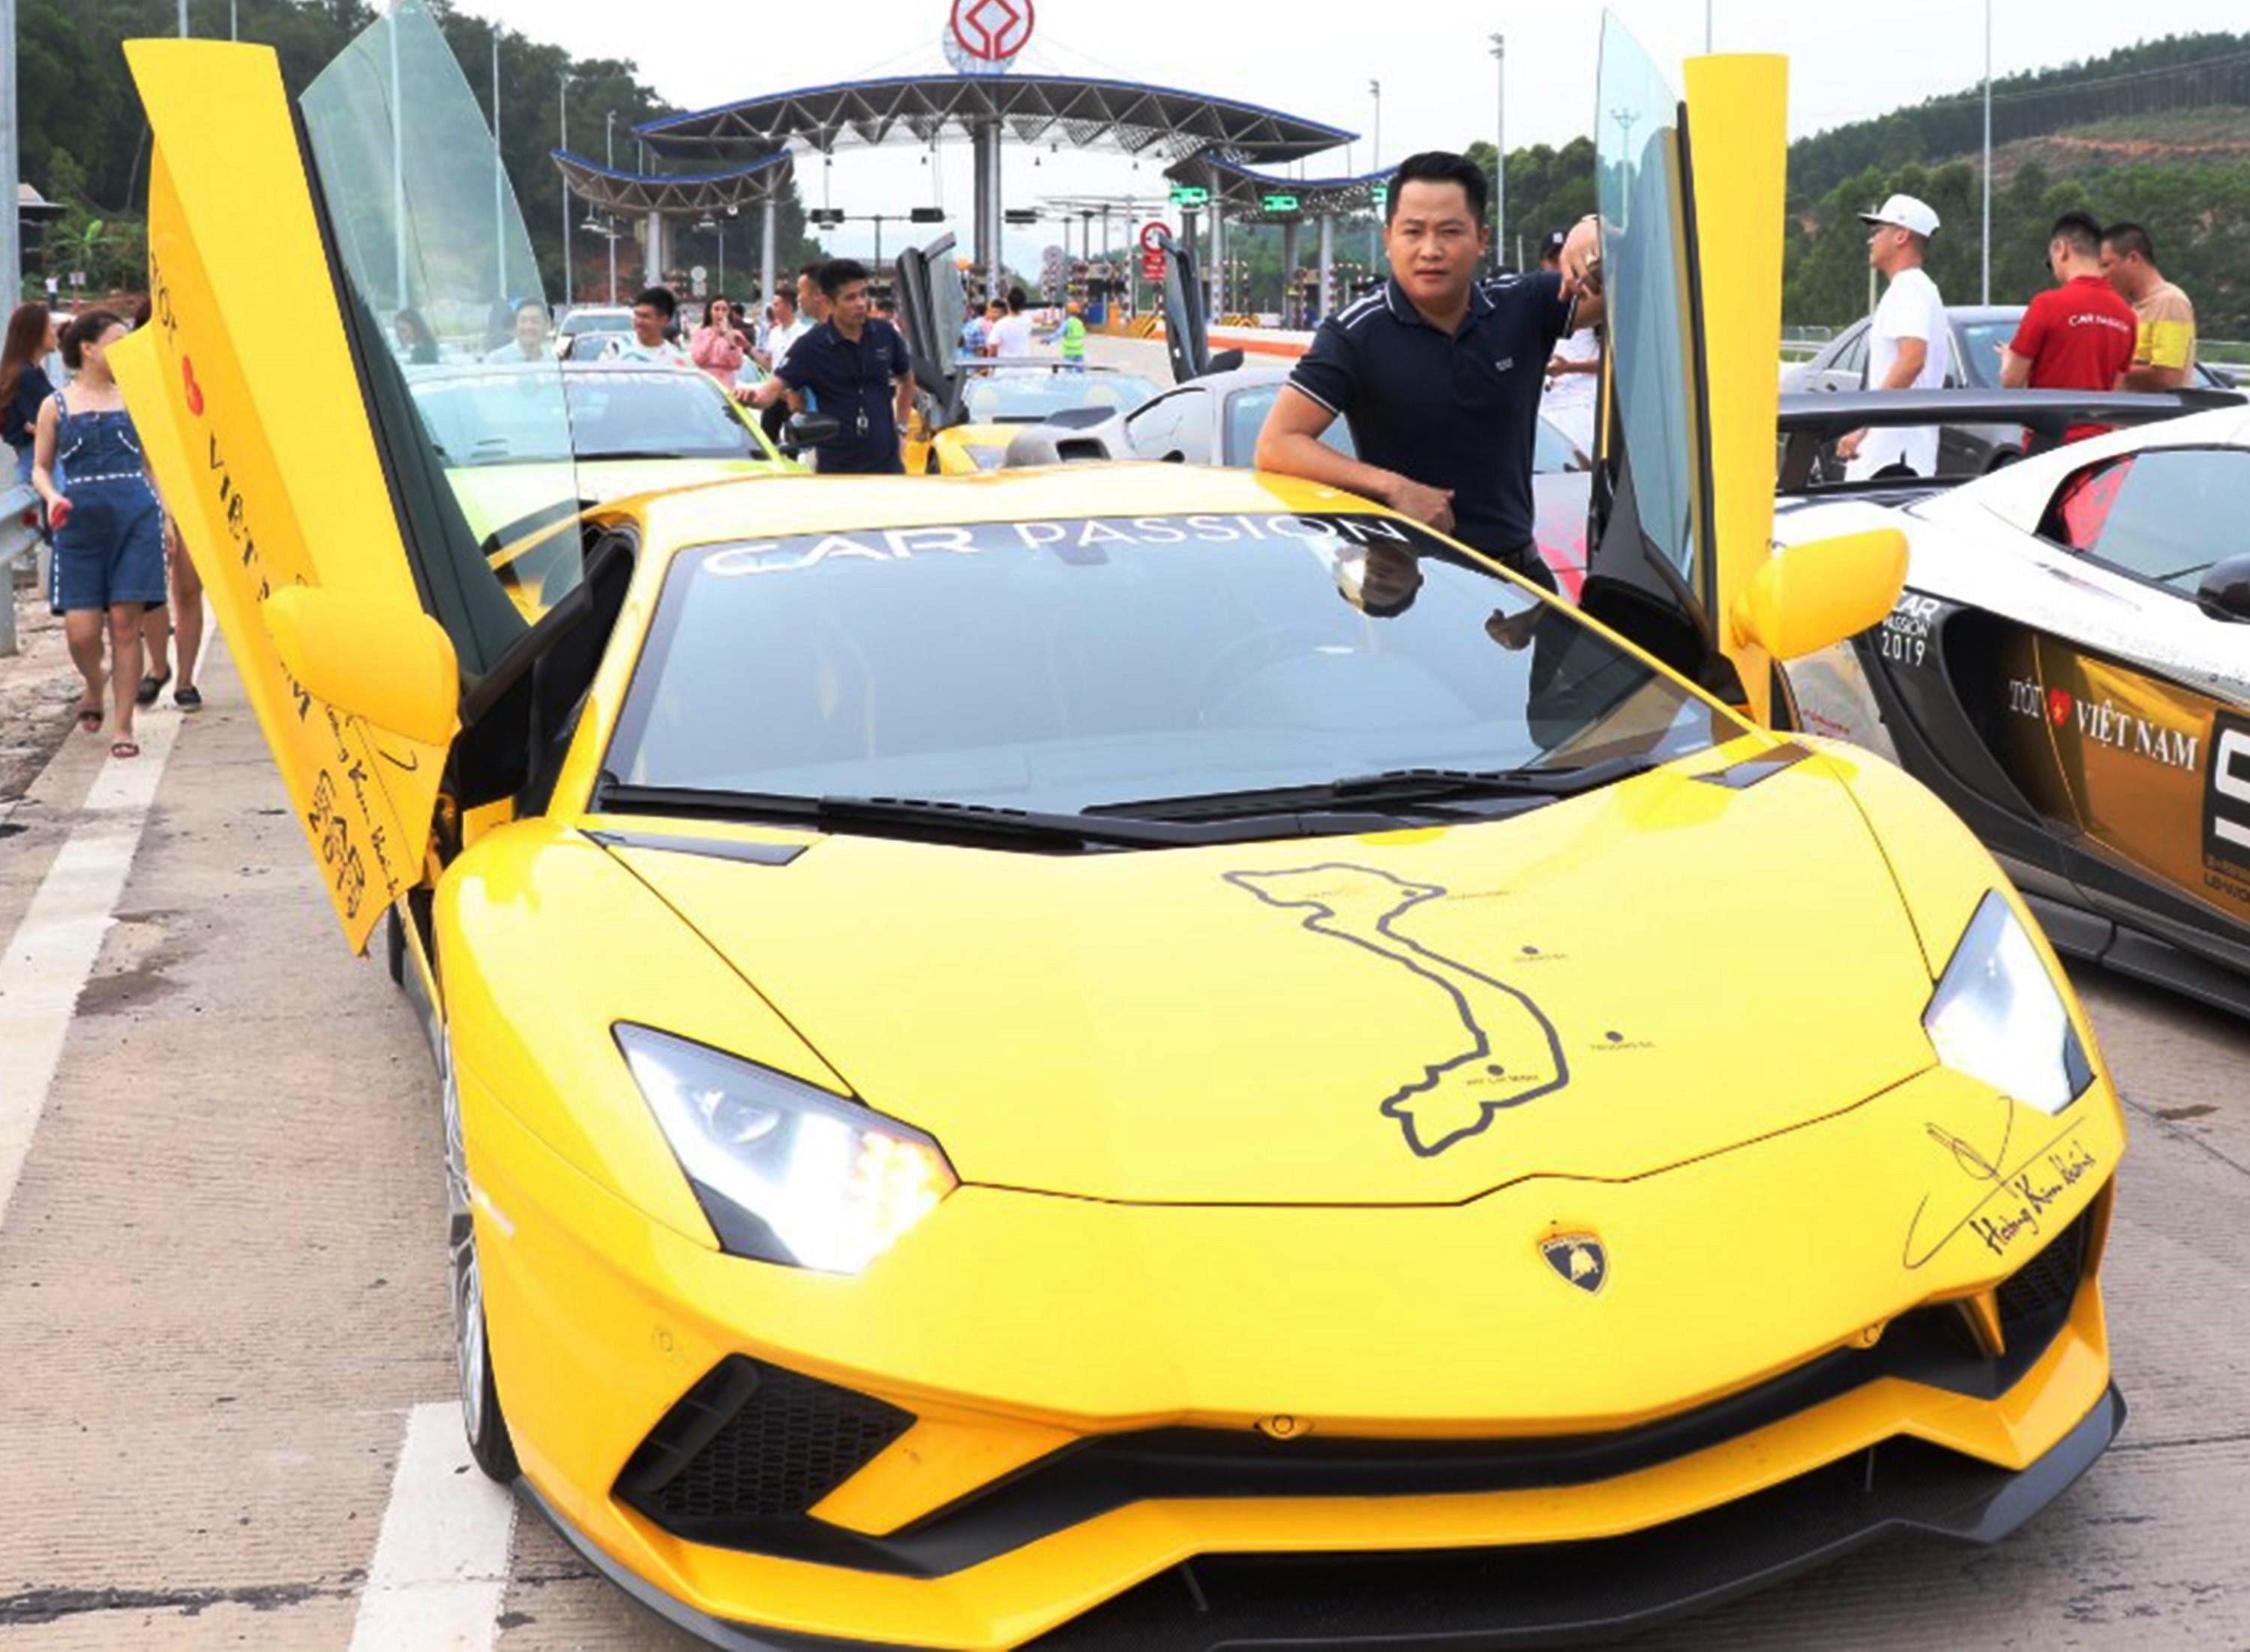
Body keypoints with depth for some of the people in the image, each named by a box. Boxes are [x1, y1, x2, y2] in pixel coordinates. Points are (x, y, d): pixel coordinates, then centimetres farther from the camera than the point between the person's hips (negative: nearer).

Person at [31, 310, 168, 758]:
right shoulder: (56, 406, 6)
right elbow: (41, 468, 11)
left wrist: (163, 512, 9)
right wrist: (52, 497, -9)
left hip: (135, 519, 1)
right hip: (80, 523, -1)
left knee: (125, 623, -3)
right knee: (81, 630, -6)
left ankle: (123, 726, 5)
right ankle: (94, 687, 28)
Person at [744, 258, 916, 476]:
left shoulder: (885, 335, 2)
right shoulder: (812, 346, -8)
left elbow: (906, 380, 20)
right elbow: (776, 386, -16)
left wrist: (900, 425, 12)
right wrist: (755, 396, -38)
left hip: (886, 462, 3)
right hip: (836, 467, -3)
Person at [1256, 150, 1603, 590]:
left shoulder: (1523, 308, 2)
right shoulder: (1357, 334, -9)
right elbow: (1276, 446, -14)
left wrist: (1595, 233, -24)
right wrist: (1392, 487, -23)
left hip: (1518, 570, 4)